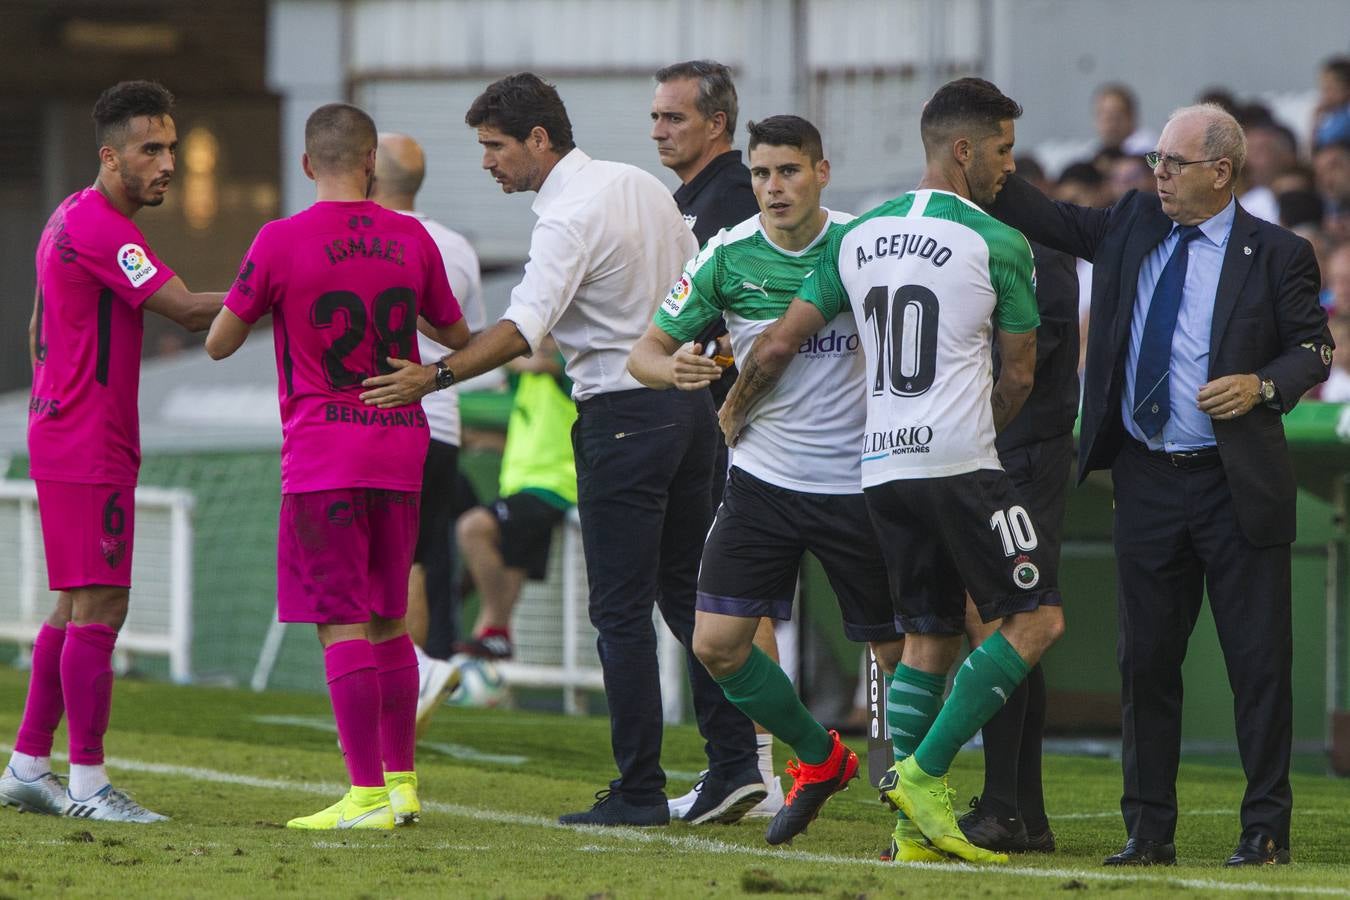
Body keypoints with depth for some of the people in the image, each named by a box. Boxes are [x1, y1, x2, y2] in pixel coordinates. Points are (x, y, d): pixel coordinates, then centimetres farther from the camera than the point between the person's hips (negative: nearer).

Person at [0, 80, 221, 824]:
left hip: (64, 438, 10)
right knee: (99, 607, -9)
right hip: (88, 449, -10)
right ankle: (87, 781, -7)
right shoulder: (99, 227, -16)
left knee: (76, 607, 13)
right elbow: (185, 310, -23)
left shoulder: (72, 220, 16)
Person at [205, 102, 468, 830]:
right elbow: (457, 337, 17)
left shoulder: (281, 241, -8)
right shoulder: (411, 239, 4)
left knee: (341, 622, -6)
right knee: (389, 620, 15)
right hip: (401, 447, 5)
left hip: (323, 453, -5)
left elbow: (218, 343, -1)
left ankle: (368, 795, -11)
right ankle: (401, 780, 17)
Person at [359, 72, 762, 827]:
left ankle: (640, 789, -2)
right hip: (690, 398, 9)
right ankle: (735, 763, 9)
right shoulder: (643, 186, 10)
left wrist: (434, 377, -34)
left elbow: (525, 327, -29)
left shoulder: (569, 218, -17)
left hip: (625, 416, -9)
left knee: (622, 609, -3)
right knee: (686, 591, 14)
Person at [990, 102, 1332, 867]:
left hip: (1235, 485, -5)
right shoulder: (1134, 226, 7)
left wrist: (1264, 386, -17)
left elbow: (1314, 346, 1)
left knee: (1258, 659, -1)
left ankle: (1267, 829, 7)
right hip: (1148, 481, 5)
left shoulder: (1275, 254, -5)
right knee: (1146, 659, 7)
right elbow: (1047, 220, 10)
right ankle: (1150, 830, 14)